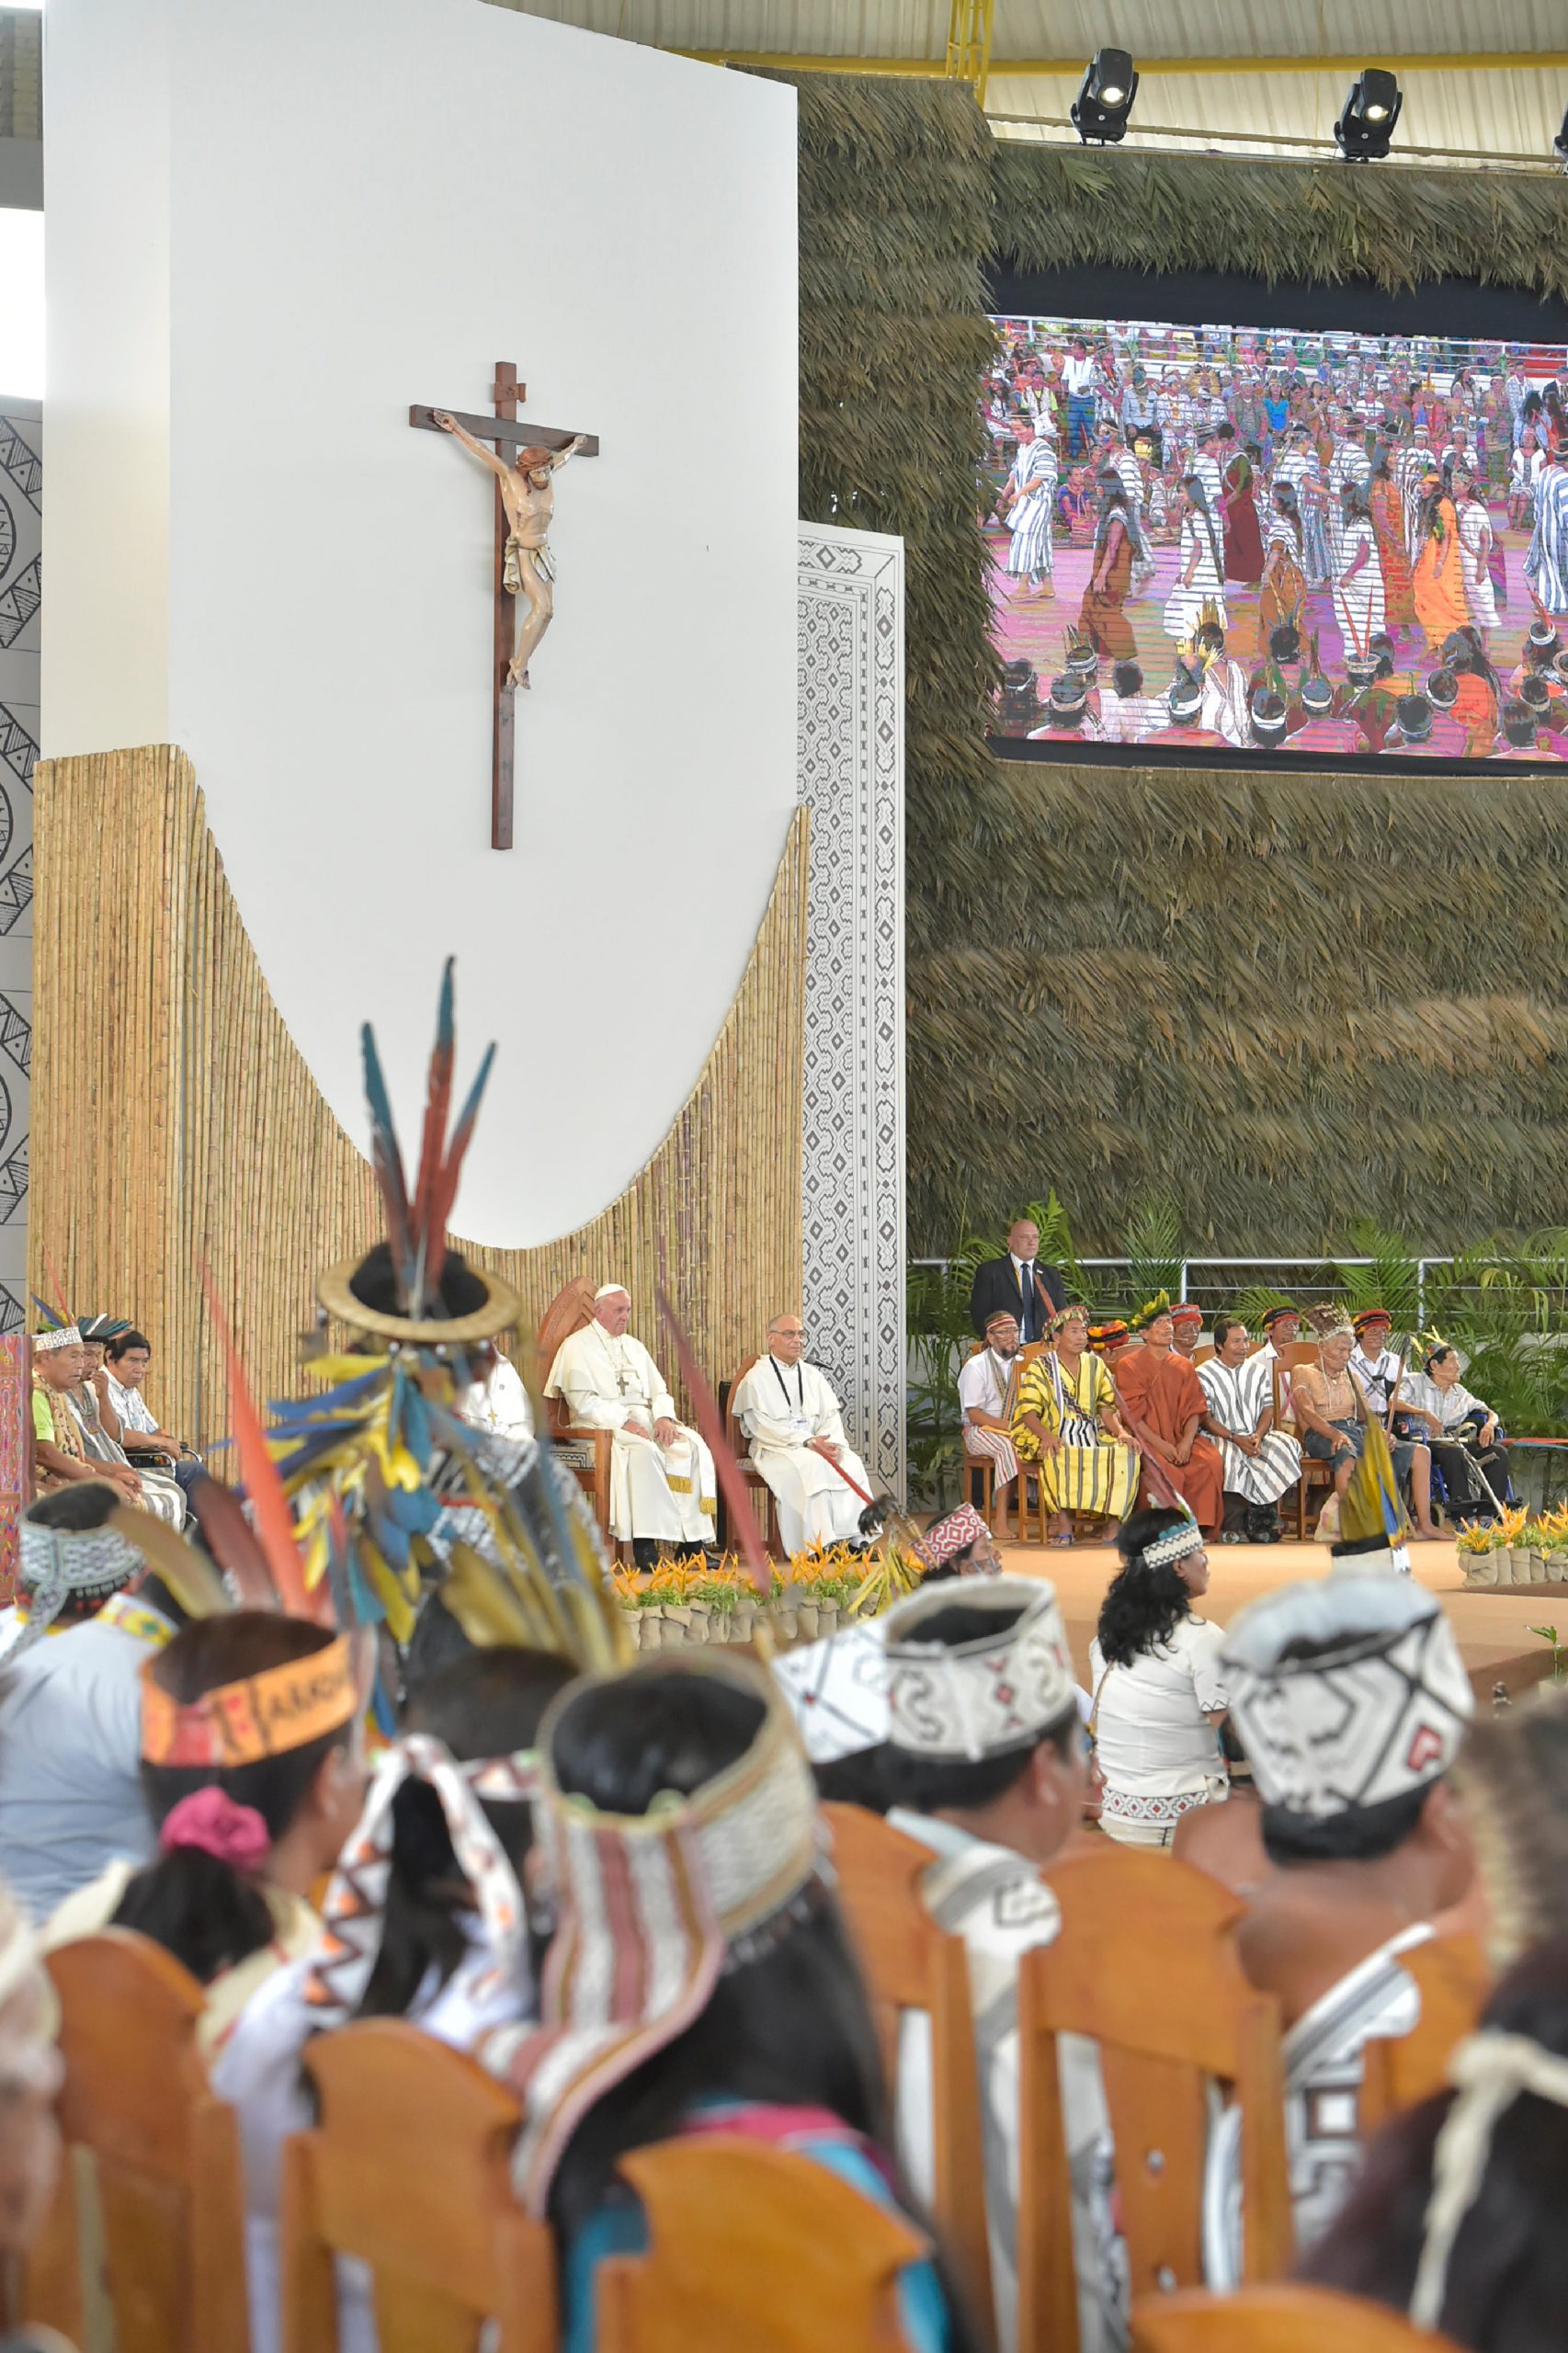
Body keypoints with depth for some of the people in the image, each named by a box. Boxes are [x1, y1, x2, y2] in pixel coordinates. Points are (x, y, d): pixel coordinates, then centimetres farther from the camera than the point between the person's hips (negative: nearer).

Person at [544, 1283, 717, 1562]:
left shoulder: (634, 1347, 24)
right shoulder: (577, 1346, 2)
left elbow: (659, 1391, 19)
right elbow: (583, 1402, -9)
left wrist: (664, 1417, -4)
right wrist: (623, 1422, -19)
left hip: (645, 1419, 7)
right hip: (601, 1425, -7)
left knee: (694, 1447, -20)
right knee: (644, 1451, -37)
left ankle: (692, 1539, -24)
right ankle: (645, 1547, -38)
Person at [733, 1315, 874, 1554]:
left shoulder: (812, 1376, 17)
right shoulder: (757, 1378, 0)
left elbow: (831, 1415, 10)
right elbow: (762, 1426, -11)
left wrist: (831, 1443, -13)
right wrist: (807, 1442, -19)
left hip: (814, 1444, 5)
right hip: (775, 1449, -5)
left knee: (852, 1464, -22)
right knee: (810, 1466, -34)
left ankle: (856, 1540, -23)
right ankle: (820, 1547, -37)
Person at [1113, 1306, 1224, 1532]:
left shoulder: (1183, 1366, 15)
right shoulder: (1128, 1365, 2)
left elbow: (1194, 1409, 7)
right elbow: (1131, 1413, -6)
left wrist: (1187, 1441, -12)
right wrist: (1159, 1443, -17)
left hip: (1180, 1438, 4)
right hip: (1145, 1440, -4)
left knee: (1210, 1460, -24)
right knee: (1163, 1469, -34)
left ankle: (1200, 1525, -18)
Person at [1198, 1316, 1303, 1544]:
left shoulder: (1258, 1370, 16)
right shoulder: (1204, 1375, 1)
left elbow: (1268, 1409, 10)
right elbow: (1205, 1417, -6)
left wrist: (1258, 1436, -10)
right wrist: (1236, 1439, -17)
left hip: (1257, 1437, 4)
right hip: (1223, 1438, -4)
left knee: (1286, 1446, -25)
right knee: (1231, 1457, -38)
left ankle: (1260, 1518, -16)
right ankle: (1234, 1527, -25)